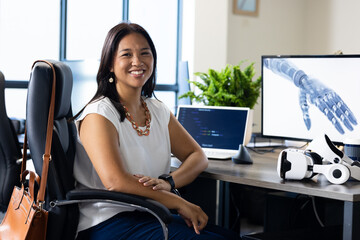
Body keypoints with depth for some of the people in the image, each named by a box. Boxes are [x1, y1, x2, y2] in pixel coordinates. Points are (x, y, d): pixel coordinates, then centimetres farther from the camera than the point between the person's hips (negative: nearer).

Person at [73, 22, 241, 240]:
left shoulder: (159, 111, 13)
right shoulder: (99, 115, -10)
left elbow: (198, 157, 11)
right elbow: (115, 181, -23)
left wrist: (168, 182, -12)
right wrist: (180, 204, -19)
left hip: (152, 215, 7)